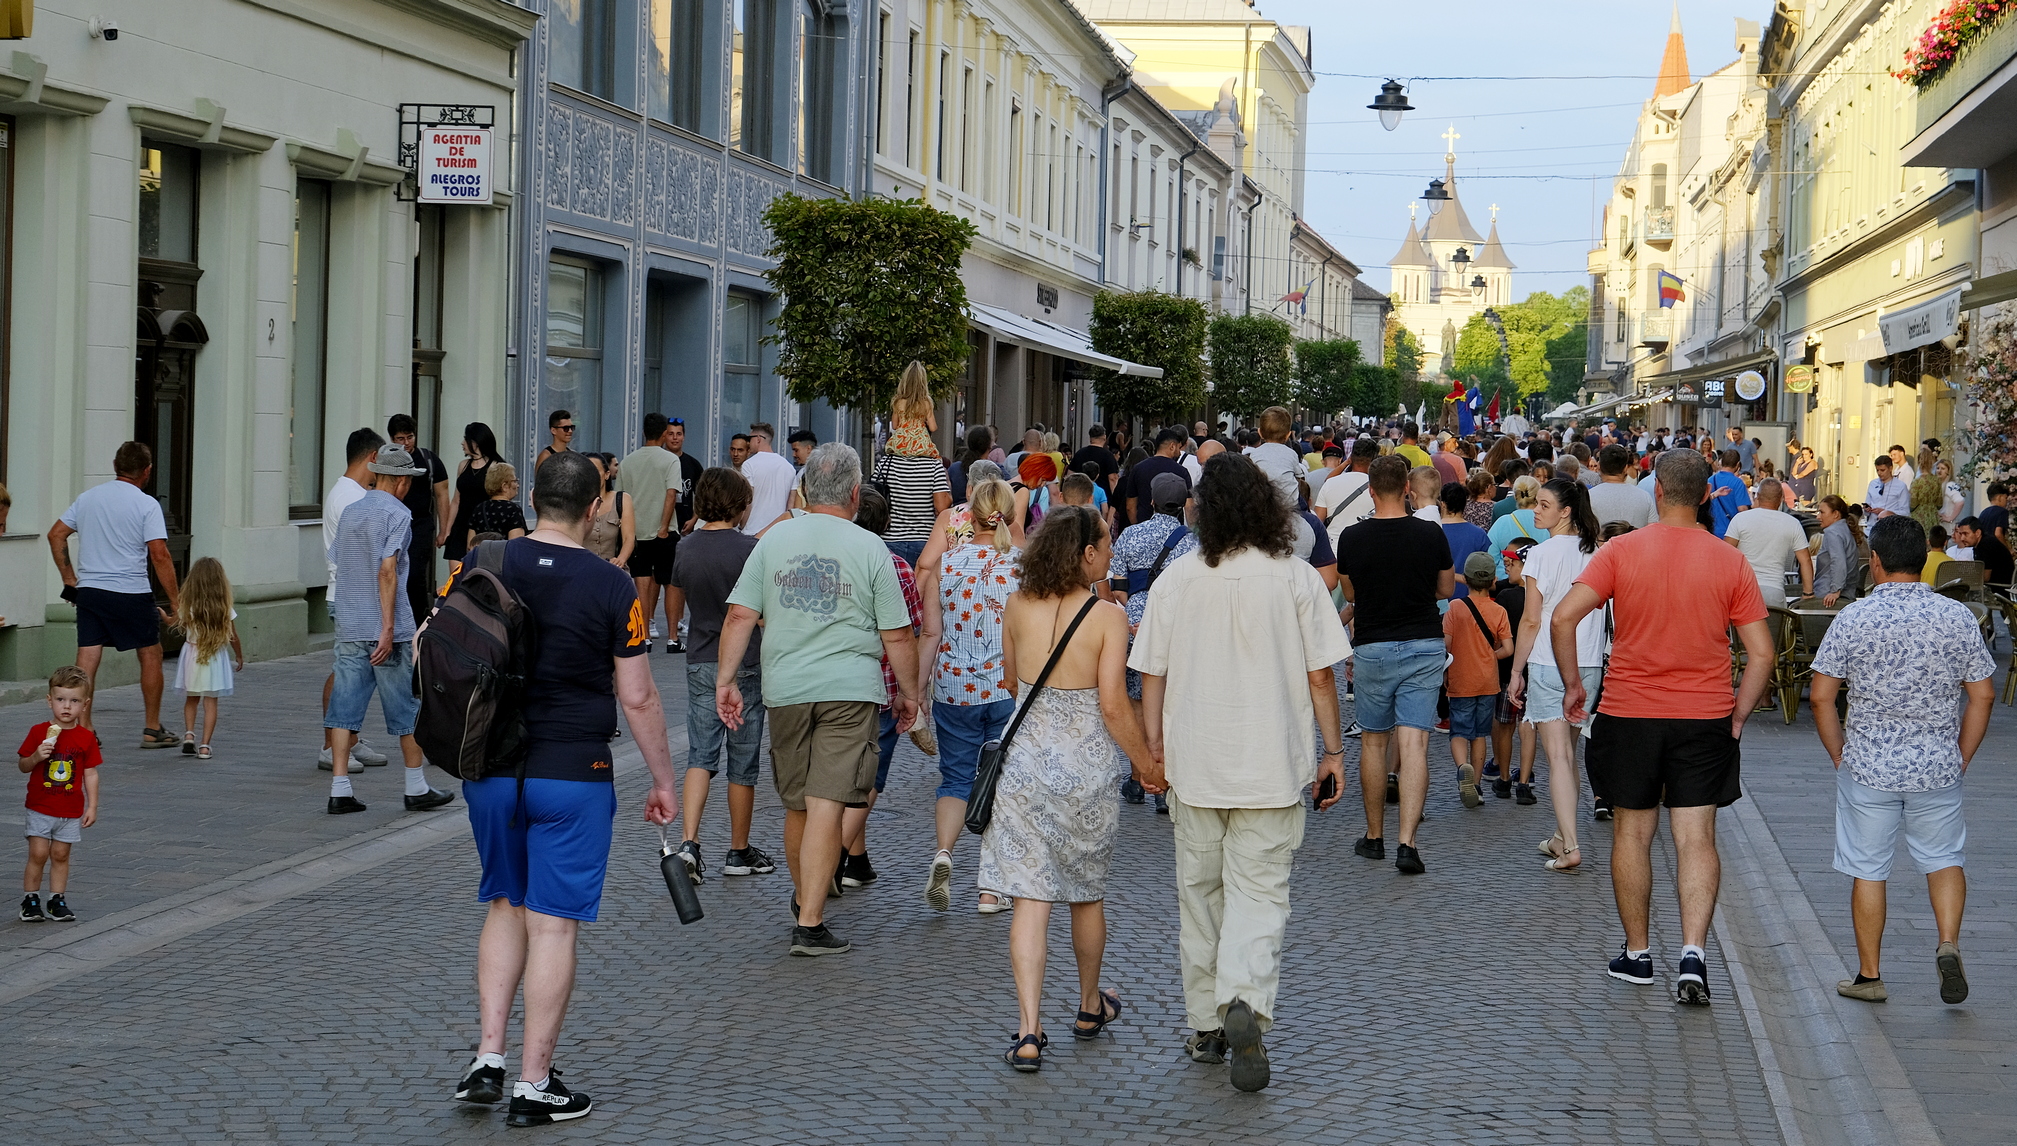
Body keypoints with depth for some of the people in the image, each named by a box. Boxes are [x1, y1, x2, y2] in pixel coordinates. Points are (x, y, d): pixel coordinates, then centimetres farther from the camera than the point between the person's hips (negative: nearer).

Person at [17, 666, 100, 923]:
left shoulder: (86, 738, -1)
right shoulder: (39, 732, -5)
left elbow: (90, 773, 3)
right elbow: (23, 765, 1)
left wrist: (92, 806, 0)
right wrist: (36, 757, -21)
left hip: (71, 811, 1)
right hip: (40, 808, -1)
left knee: (60, 855, 7)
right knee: (38, 853, -4)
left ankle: (57, 901, 16)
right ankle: (30, 900, 8)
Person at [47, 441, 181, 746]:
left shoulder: (87, 497, 9)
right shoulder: (146, 505, -7)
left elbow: (56, 535, 11)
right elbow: (159, 555, -13)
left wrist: (69, 578, 17)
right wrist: (175, 601, -8)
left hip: (89, 591, 4)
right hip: (132, 594, -4)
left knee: (86, 660, 2)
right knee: (150, 656, 11)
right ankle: (152, 729, 16)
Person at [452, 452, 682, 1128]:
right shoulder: (610, 586, -9)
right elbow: (637, 697, -7)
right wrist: (664, 781, 4)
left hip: (489, 768, 4)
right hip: (572, 774, -4)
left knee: (507, 906, 18)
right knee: (553, 924, 1)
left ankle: (488, 1062, 11)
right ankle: (534, 1087, 4)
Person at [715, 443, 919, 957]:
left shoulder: (773, 541, 6)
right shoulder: (869, 549, -2)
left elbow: (739, 616, 2)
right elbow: (898, 635, 0)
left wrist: (725, 680, 7)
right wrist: (908, 693, 11)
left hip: (785, 689, 3)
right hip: (850, 689, -3)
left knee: (797, 805, 17)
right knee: (827, 804, -7)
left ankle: (806, 901, 32)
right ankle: (810, 923, -11)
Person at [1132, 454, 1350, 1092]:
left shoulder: (1176, 580, -1)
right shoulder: (1296, 578, -5)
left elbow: (1151, 673, 1)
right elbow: (1319, 676, -3)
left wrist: (1153, 746, 11)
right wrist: (1333, 751, 5)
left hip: (1194, 762, 2)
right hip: (1272, 765, -2)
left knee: (1200, 894, 14)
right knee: (1259, 893, 0)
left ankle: (1206, 1026, 20)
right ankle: (1245, 1001, -23)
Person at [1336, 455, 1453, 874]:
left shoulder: (1353, 538, -7)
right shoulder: (1431, 534, -5)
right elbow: (1447, 589, 9)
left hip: (1373, 647, 0)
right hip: (1424, 644, 0)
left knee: (1373, 742, 14)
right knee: (1414, 743, -4)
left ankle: (1374, 836, 23)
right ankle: (1407, 841, -14)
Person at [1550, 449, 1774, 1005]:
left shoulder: (1621, 551, -6)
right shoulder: (1730, 562, -2)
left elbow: (1564, 616, -14)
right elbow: (1761, 653, -4)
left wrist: (1572, 684, -2)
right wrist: (1739, 714, 8)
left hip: (1629, 711, 0)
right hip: (1705, 718, 0)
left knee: (1633, 830, 13)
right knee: (1696, 837, 2)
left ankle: (1638, 953, 22)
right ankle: (1692, 954, -12)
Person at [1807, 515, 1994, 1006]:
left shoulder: (1853, 619, -8)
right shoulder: (1957, 617, -3)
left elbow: (1821, 696, -6)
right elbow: (1982, 695, -1)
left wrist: (1841, 756, 6)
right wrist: (1960, 758, 10)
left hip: (1868, 767, -1)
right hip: (1938, 766, 2)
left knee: (1868, 869, 9)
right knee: (1943, 857, 18)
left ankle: (1869, 976, 15)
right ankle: (1948, 943, -4)